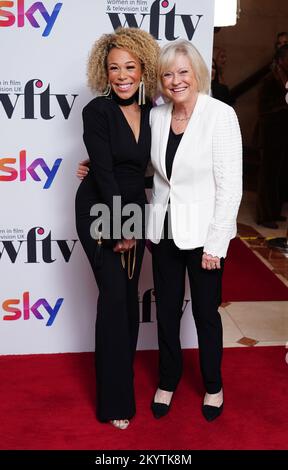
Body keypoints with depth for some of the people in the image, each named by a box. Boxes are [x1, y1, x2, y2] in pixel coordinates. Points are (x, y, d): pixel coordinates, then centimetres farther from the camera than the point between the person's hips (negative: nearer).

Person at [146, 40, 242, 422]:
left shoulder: (220, 115, -13)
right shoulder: (157, 116, 2)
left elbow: (230, 186, -14)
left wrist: (215, 244, -14)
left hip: (203, 232, -4)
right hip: (164, 229, 4)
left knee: (206, 312, 10)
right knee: (167, 310, 14)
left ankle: (213, 386, 34)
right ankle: (168, 381, 36)